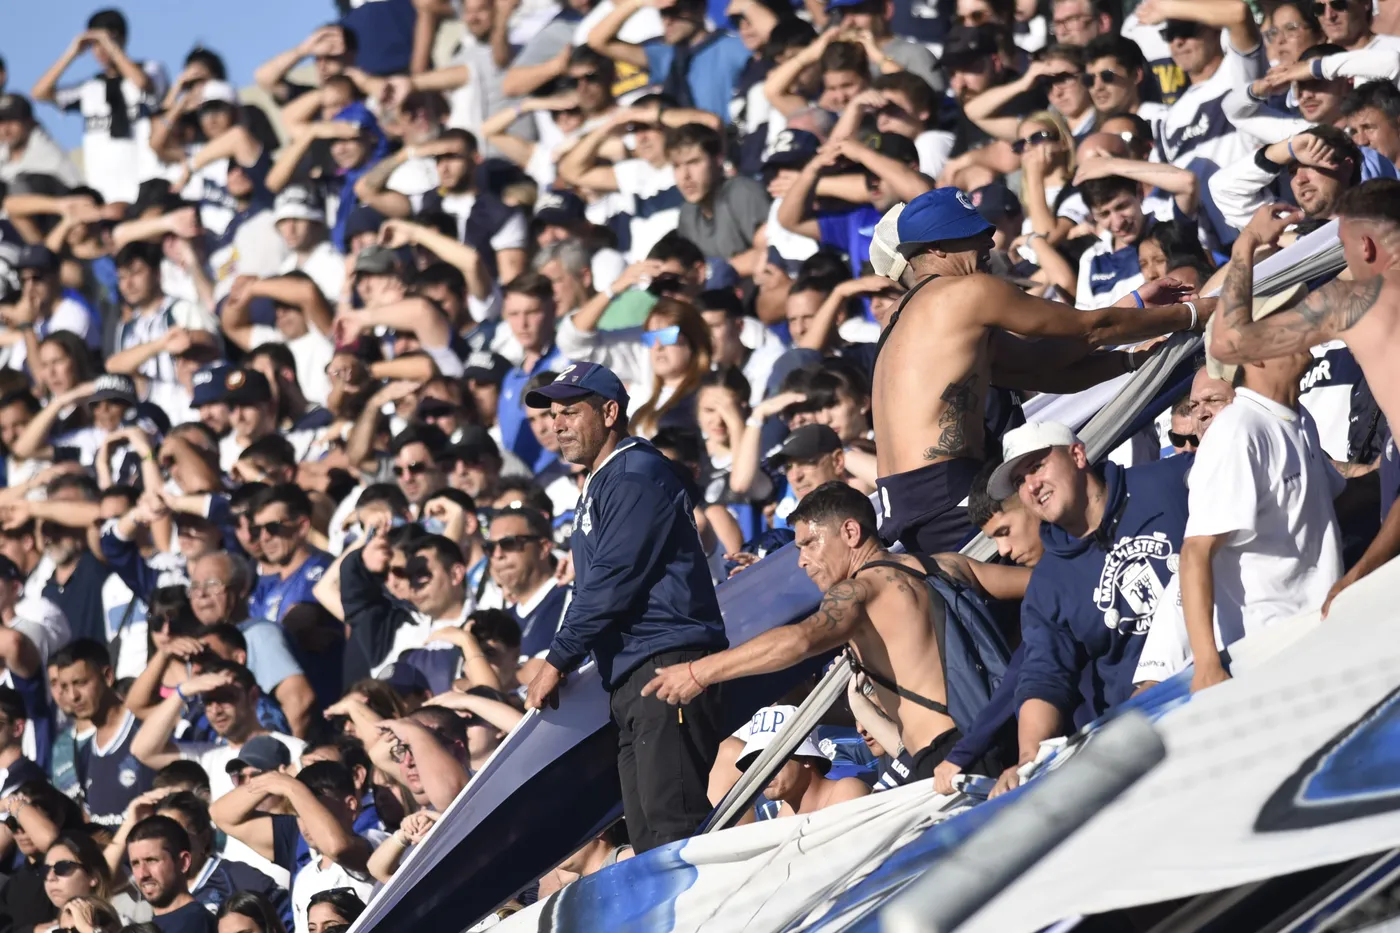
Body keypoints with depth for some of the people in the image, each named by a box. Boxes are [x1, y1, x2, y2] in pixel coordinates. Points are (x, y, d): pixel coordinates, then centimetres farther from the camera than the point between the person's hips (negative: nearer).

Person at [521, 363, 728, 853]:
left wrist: (557, 660, -10)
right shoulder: (599, 485, 25)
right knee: (649, 834, 4)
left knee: (672, 819, -19)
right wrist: (561, 661, 15)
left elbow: (615, 579, -14)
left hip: (665, 661, -11)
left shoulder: (637, 475, -8)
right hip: (629, 675, 11)